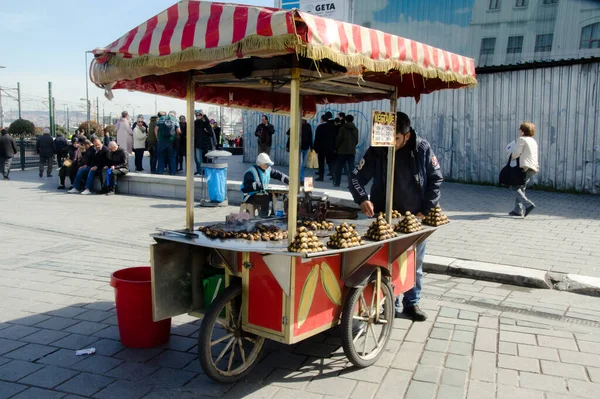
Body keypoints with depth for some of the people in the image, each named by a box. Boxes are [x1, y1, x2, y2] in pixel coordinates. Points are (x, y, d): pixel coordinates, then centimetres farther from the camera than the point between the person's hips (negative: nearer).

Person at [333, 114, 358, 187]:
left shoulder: (343, 128, -6)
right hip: (352, 151, 3)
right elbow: (356, 141, 11)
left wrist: (336, 148, 3)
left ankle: (337, 182, 11)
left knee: (339, 167, 7)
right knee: (351, 168, 3)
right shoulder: (355, 129, 7)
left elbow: (338, 139, -8)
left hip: (342, 150, -3)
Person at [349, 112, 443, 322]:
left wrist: (426, 209, -7)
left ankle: (412, 303, 27)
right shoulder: (377, 151, -9)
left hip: (416, 216, 1)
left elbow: (436, 178, -1)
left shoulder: (422, 149, -8)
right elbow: (356, 177, -7)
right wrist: (362, 198, -25)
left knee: (415, 263, 11)